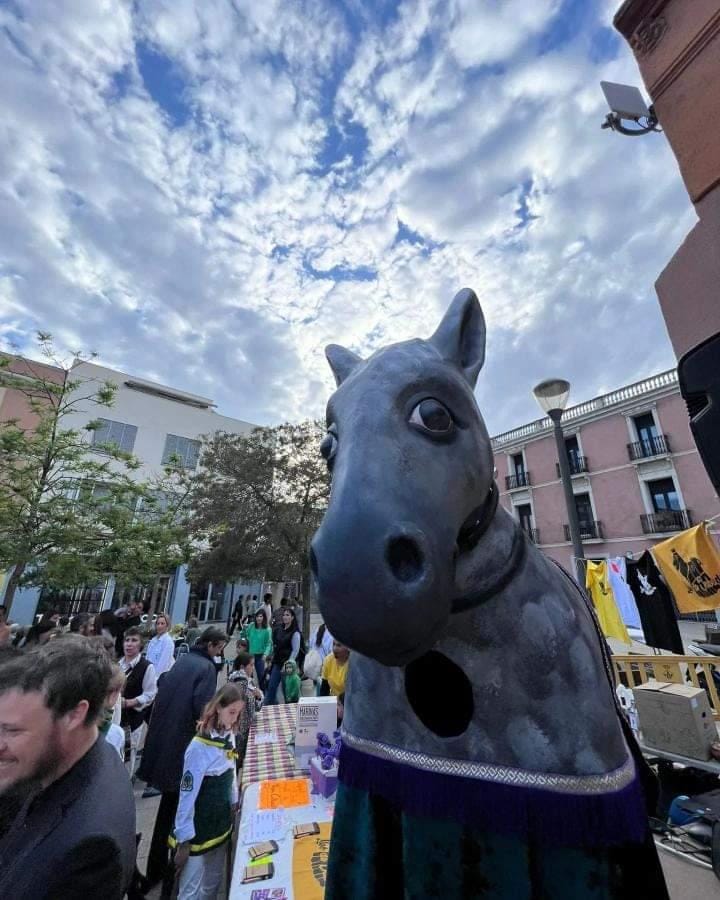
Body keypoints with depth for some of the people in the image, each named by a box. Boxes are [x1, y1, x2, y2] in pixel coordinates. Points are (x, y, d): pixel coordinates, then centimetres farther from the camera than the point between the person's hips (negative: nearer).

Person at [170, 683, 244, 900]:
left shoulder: (229, 737, -6)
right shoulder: (199, 748, -28)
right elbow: (187, 796, -20)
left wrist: (233, 805, 10)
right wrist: (183, 841, -13)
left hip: (221, 823, 7)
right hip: (198, 831, -7)